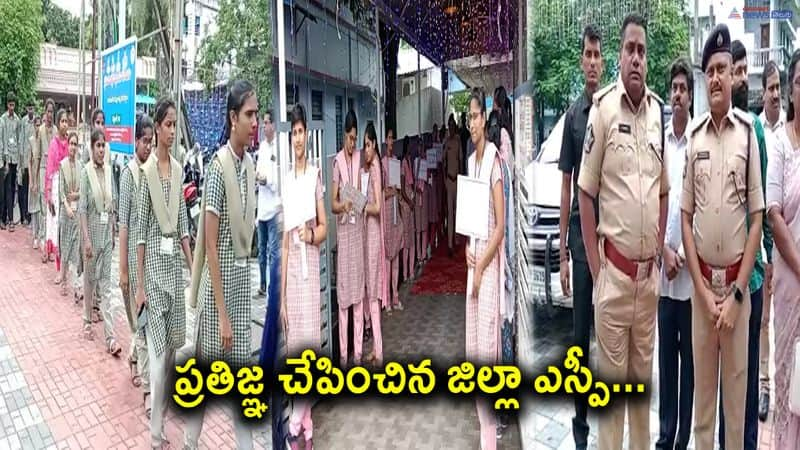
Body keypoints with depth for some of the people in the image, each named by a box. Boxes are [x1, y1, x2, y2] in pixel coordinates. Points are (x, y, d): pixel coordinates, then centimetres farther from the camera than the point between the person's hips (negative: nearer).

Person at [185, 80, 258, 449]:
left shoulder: (250, 165, 6)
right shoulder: (219, 166, -17)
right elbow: (210, 245, -19)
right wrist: (221, 312, -19)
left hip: (243, 277, 7)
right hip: (218, 281, -7)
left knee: (242, 370, 14)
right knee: (207, 370, 9)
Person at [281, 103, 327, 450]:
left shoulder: (316, 174, 0)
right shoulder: (286, 180, 6)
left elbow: (325, 226, 2)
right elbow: (284, 240, 6)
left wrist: (312, 233, -22)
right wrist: (281, 295, 4)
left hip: (311, 266, -3)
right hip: (291, 268, 3)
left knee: (310, 343, 1)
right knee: (295, 345, 9)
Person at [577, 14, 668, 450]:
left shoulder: (659, 110, 8)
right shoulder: (602, 107, -9)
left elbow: (664, 190, 16)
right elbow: (585, 193, -8)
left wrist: (659, 252, 11)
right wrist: (596, 269, -9)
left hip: (649, 272, 5)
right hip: (613, 270, -5)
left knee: (643, 375, 19)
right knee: (611, 377, 7)